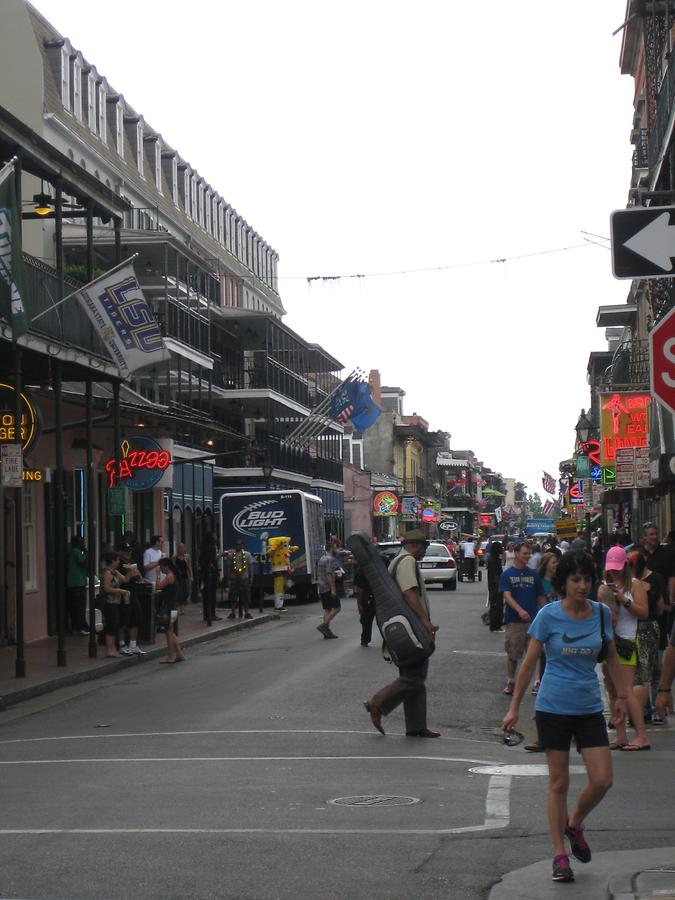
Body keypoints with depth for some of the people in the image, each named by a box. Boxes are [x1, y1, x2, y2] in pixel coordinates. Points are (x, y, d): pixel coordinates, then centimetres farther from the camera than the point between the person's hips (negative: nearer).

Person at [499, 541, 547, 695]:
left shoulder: (534, 574, 9)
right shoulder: (507, 574, 1)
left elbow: (541, 596, 13)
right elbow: (507, 596, -10)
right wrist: (520, 610, -25)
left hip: (533, 619, 2)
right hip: (513, 620, -1)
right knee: (512, 654, 7)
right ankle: (510, 681, 20)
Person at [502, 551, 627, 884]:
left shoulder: (601, 613, -1)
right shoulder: (549, 615, -10)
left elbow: (611, 656, 15)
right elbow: (529, 662, -3)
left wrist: (621, 696, 17)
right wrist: (515, 707, -2)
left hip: (590, 708, 3)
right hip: (553, 707, -3)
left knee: (602, 781, -4)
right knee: (559, 782, 2)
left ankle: (574, 824, 26)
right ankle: (559, 854, 14)